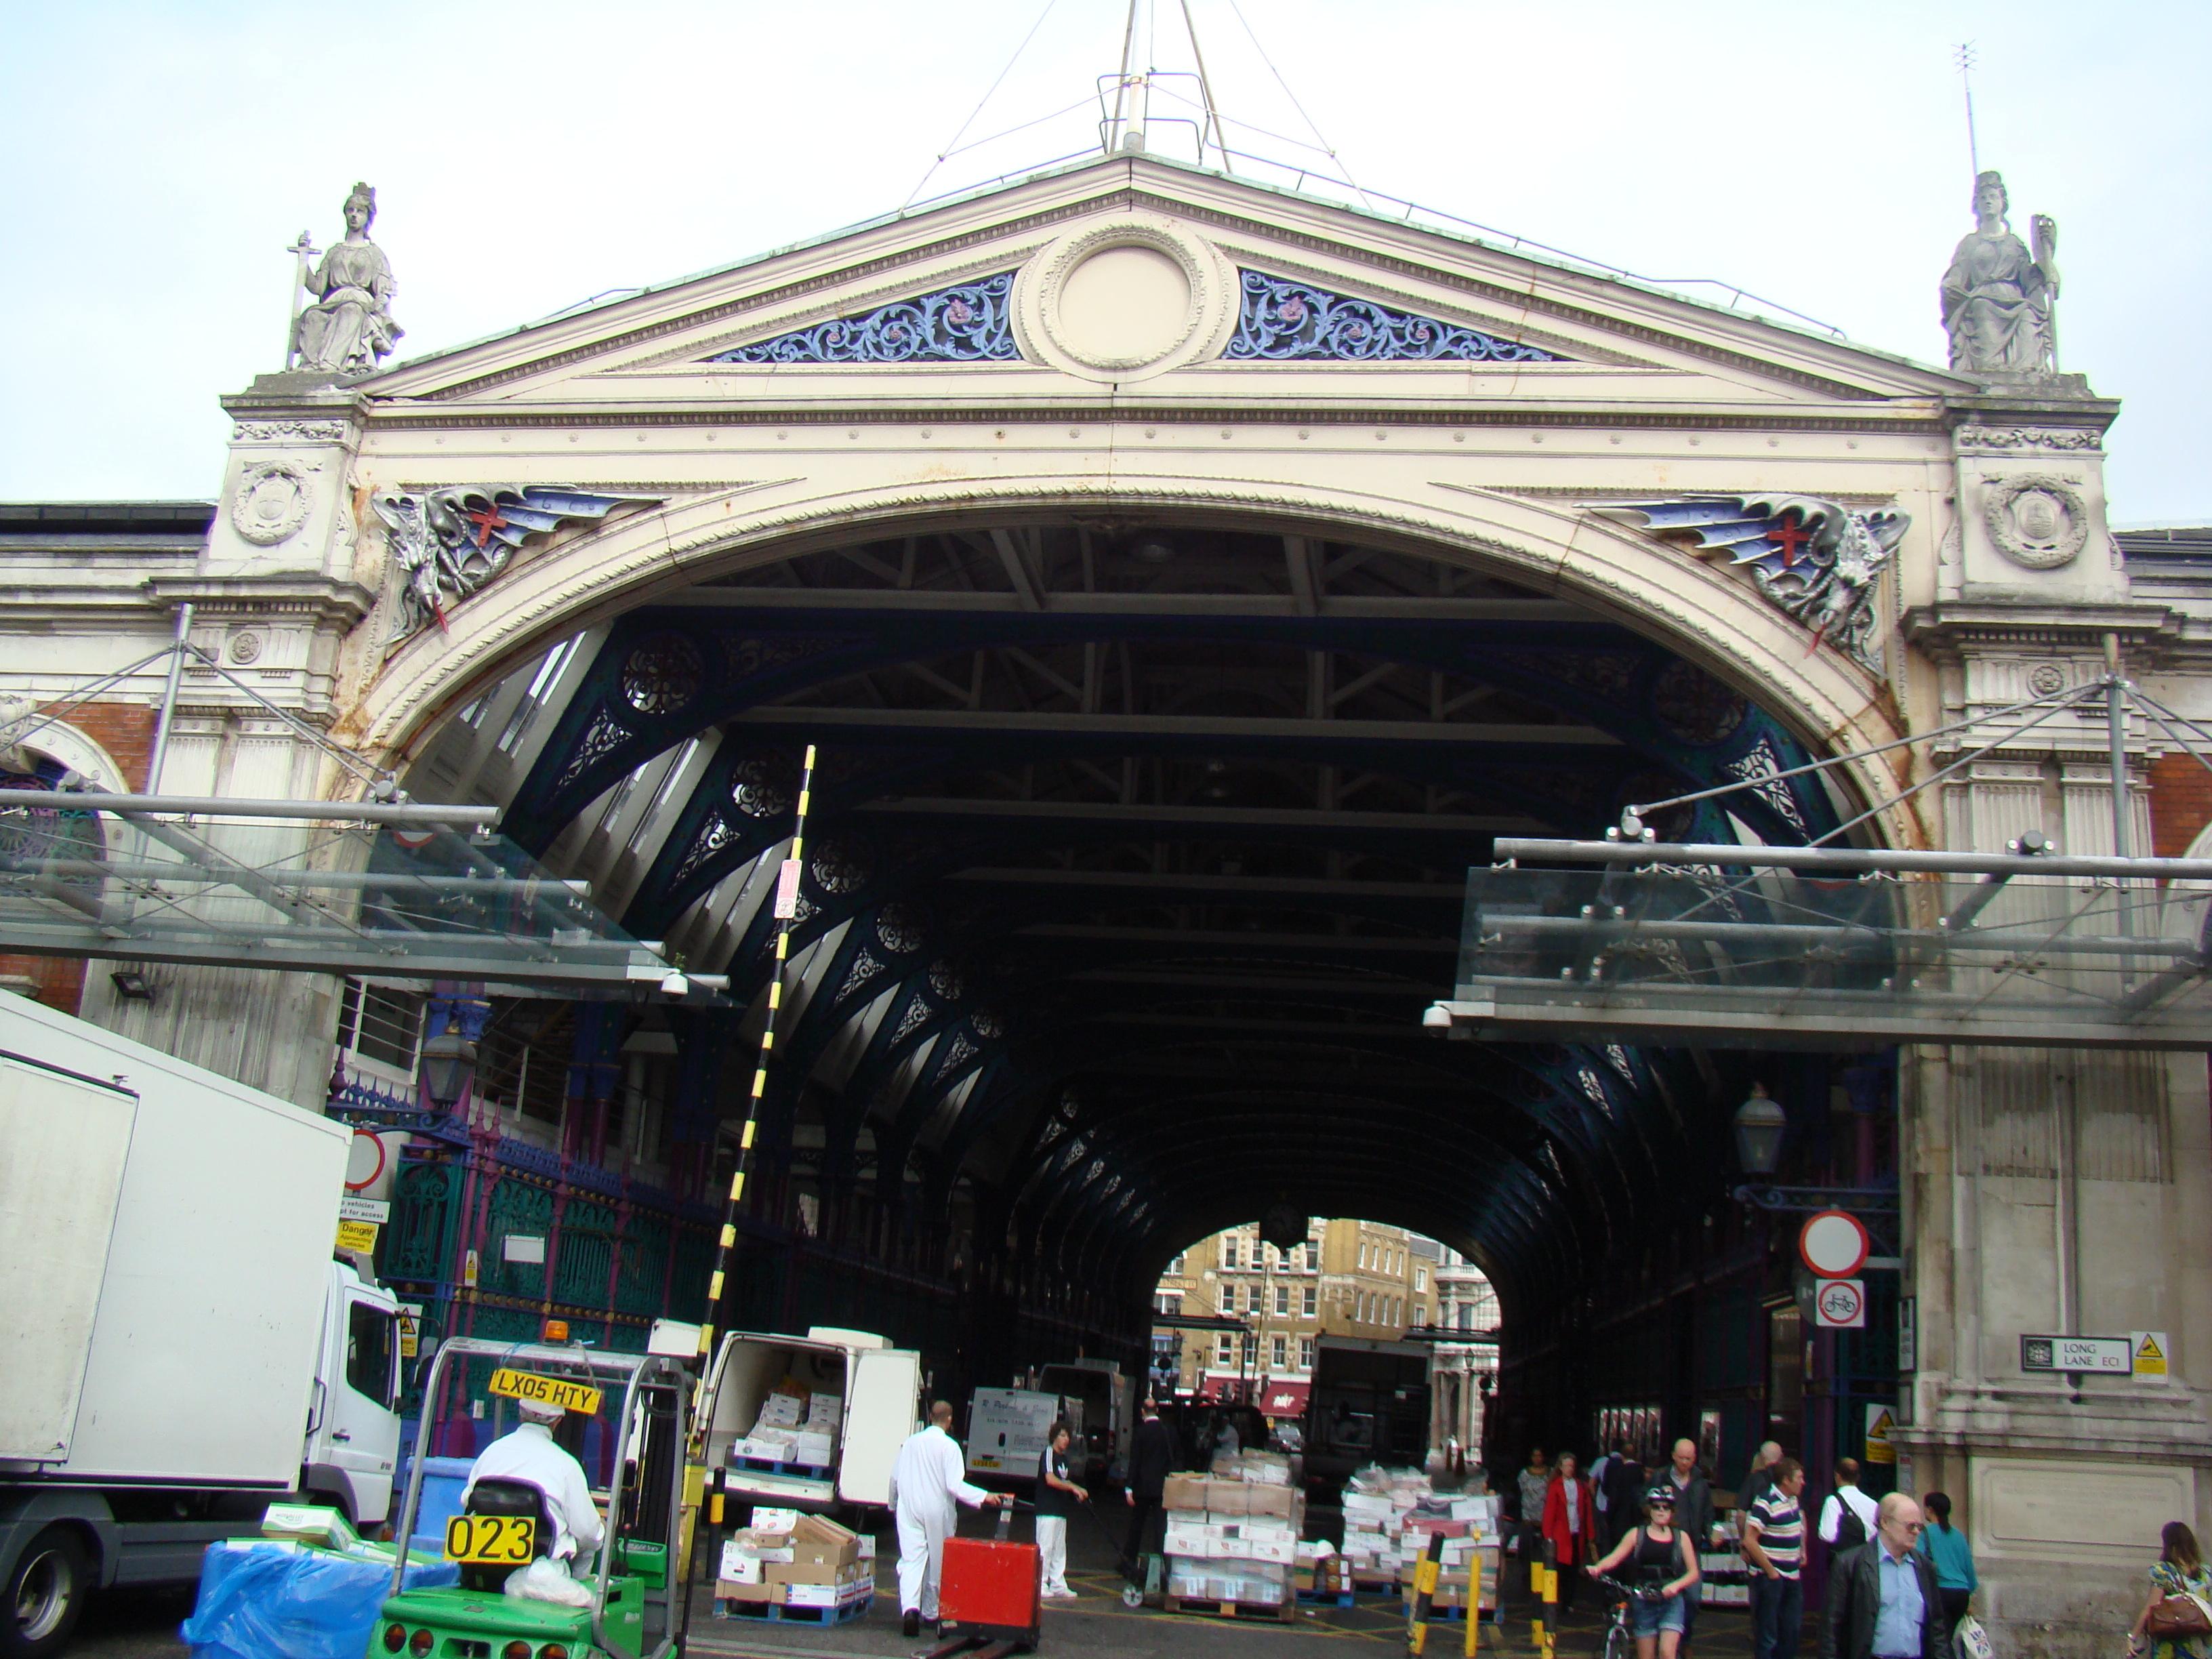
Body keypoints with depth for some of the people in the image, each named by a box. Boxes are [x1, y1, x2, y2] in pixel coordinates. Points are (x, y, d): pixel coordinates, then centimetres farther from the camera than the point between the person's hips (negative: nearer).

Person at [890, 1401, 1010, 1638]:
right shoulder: (949, 1446, -9)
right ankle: (931, 1612, 22)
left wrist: (893, 1504, 29)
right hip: (937, 1511, -3)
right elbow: (954, 1485, -17)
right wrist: (984, 1497, -12)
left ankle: (910, 1608, -24)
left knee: (911, 1559, -3)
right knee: (937, 1562, 13)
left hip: (909, 1510, 3)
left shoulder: (910, 1442, 5)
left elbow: (895, 1477, 11)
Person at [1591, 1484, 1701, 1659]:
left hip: (1671, 1600, -1)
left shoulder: (1680, 1537, 4)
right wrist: (1597, 1568, -29)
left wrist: (1676, 1585, -19)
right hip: (1644, 1601, 1)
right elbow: (1615, 1557, -9)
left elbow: (1693, 1572, 1)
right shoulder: (1637, 1534, 2)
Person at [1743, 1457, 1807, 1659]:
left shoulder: (1793, 1499, 7)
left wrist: (1802, 1551, 20)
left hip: (1792, 1576, 8)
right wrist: (1770, 1570, -18)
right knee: (1767, 1634, -1)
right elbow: (1750, 1541, -23)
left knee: (1792, 1630, 15)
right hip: (1770, 1578, -8)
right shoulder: (1766, 1503, -19)